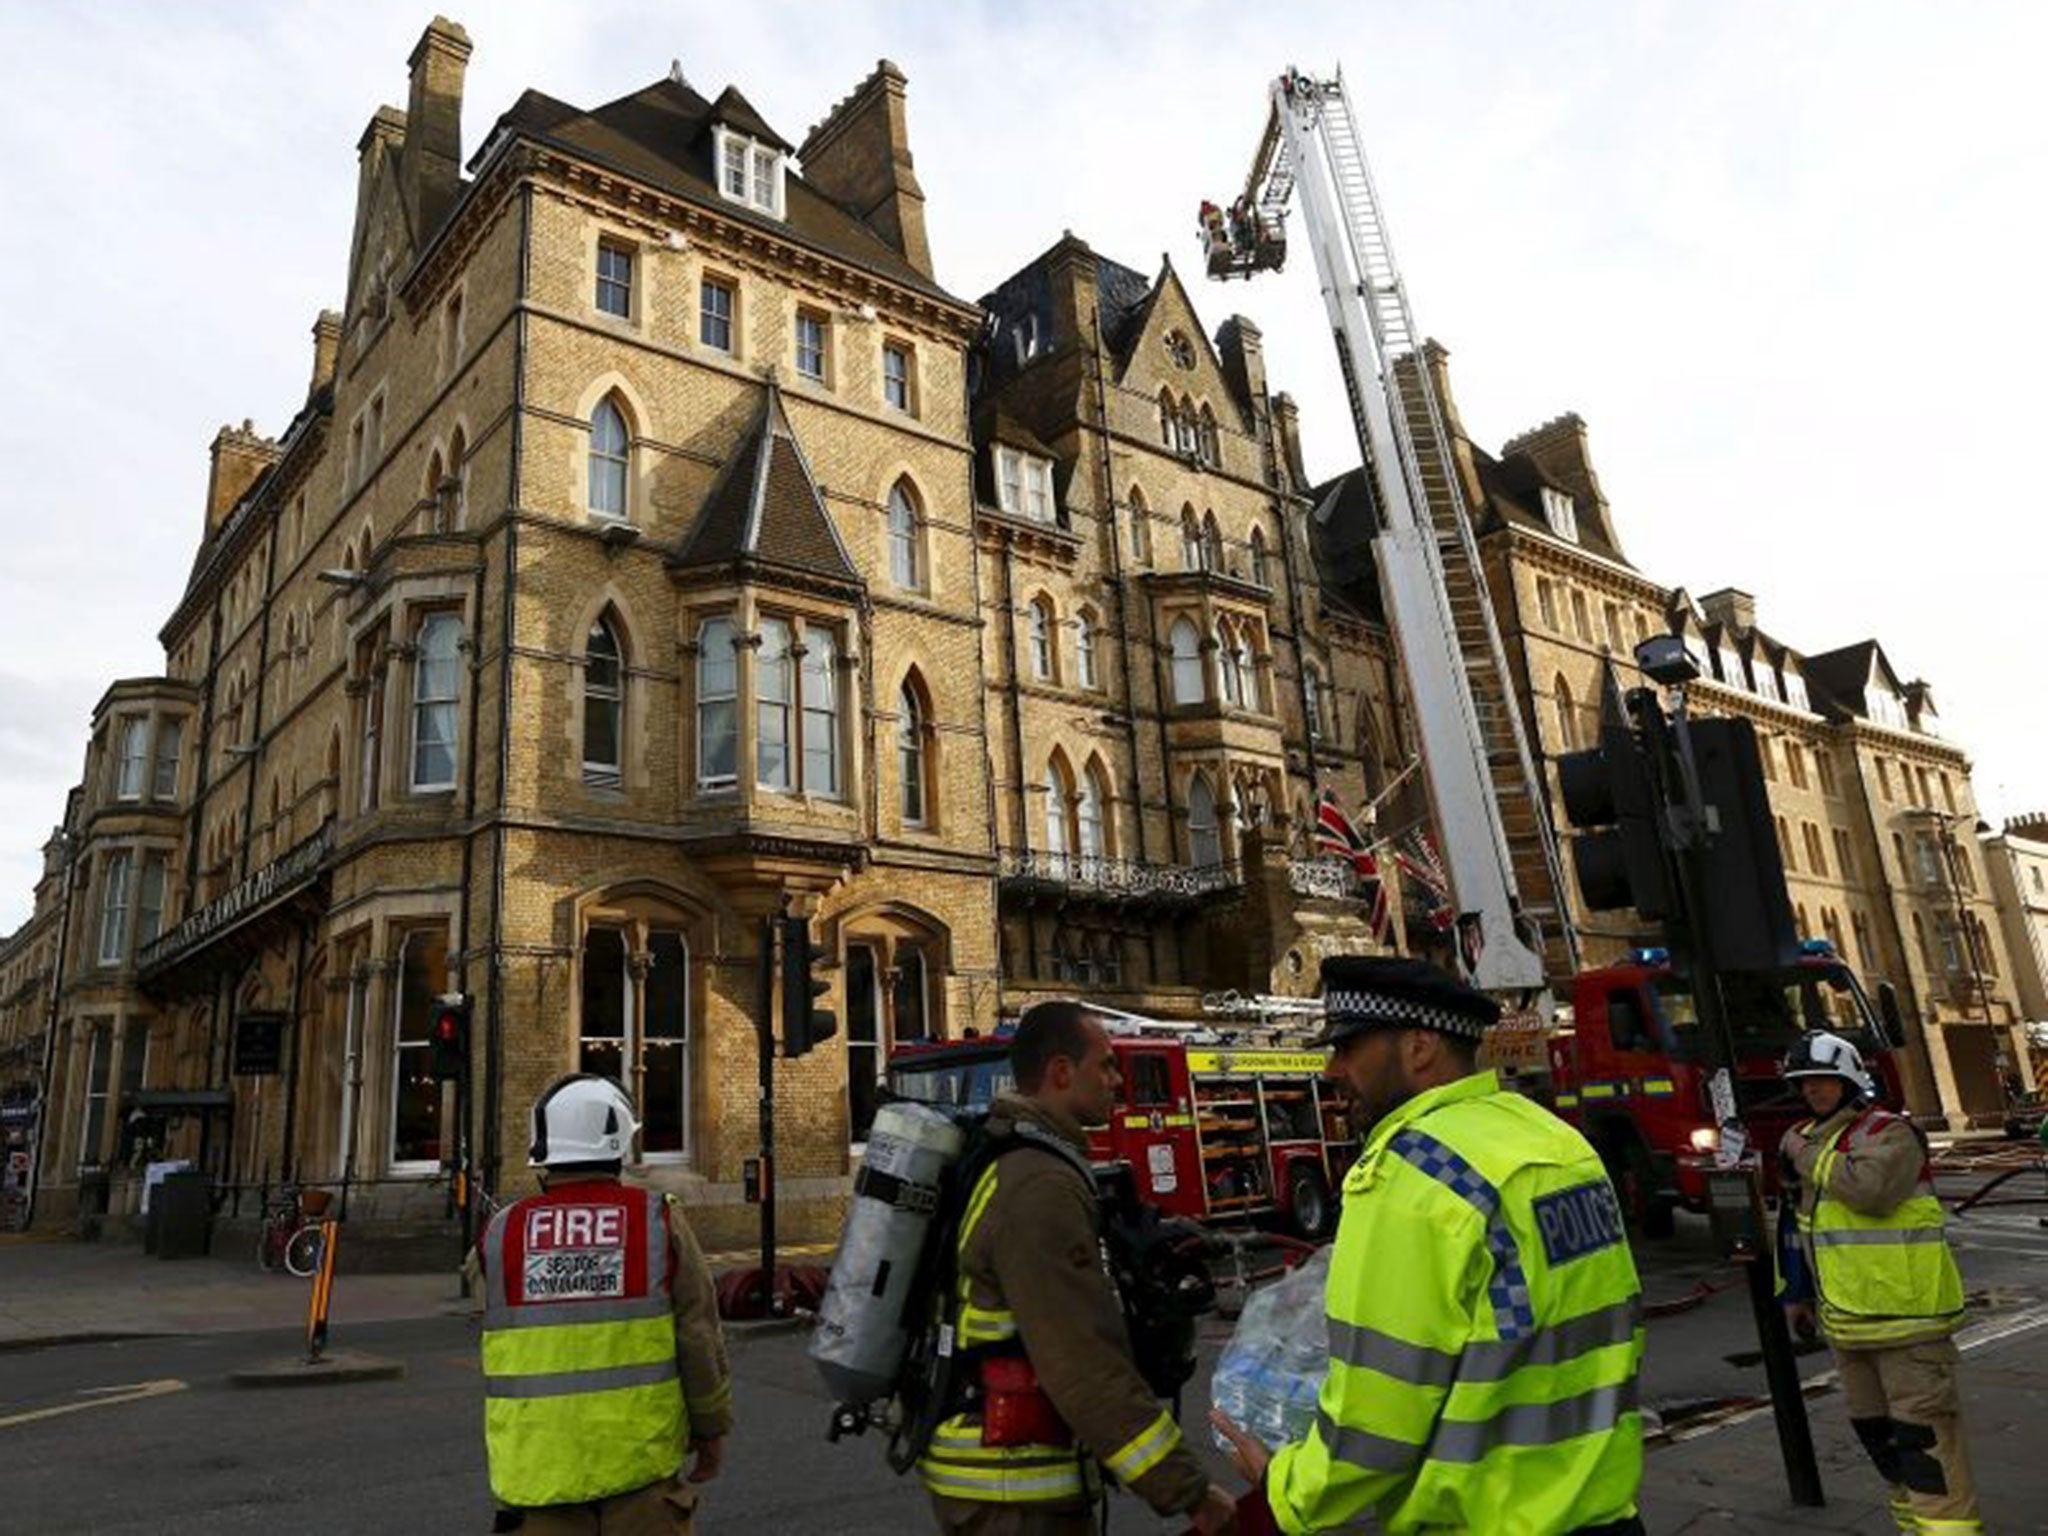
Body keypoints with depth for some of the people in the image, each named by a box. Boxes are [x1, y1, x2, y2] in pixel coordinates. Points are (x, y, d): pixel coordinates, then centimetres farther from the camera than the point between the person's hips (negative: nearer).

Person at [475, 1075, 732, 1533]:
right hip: (639, 1453, -1)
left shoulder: (500, 1235, -4)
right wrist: (712, 1427, 9)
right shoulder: (658, 1221, -9)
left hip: (539, 1461, 2)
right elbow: (699, 1339, -5)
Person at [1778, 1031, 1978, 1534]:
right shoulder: (1806, 1138, 12)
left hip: (1904, 1315, -8)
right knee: (1874, 1428, 17)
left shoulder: (1889, 1132, -12)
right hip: (1847, 1320, 8)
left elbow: (1870, 1188, -32)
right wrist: (1798, 1293, 21)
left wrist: (1809, 1155, -19)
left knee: (1922, 1426, -6)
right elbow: (1804, 1223, 21)